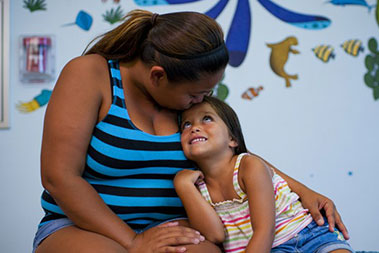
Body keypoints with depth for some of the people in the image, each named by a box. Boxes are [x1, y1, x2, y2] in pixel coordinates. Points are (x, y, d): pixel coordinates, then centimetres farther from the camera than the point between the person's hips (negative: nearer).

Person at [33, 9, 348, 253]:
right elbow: (59, 177, -16)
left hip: (169, 226, 4)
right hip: (83, 226, -4)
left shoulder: (188, 97, 5)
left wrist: (302, 190, 7)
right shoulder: (89, 74, -11)